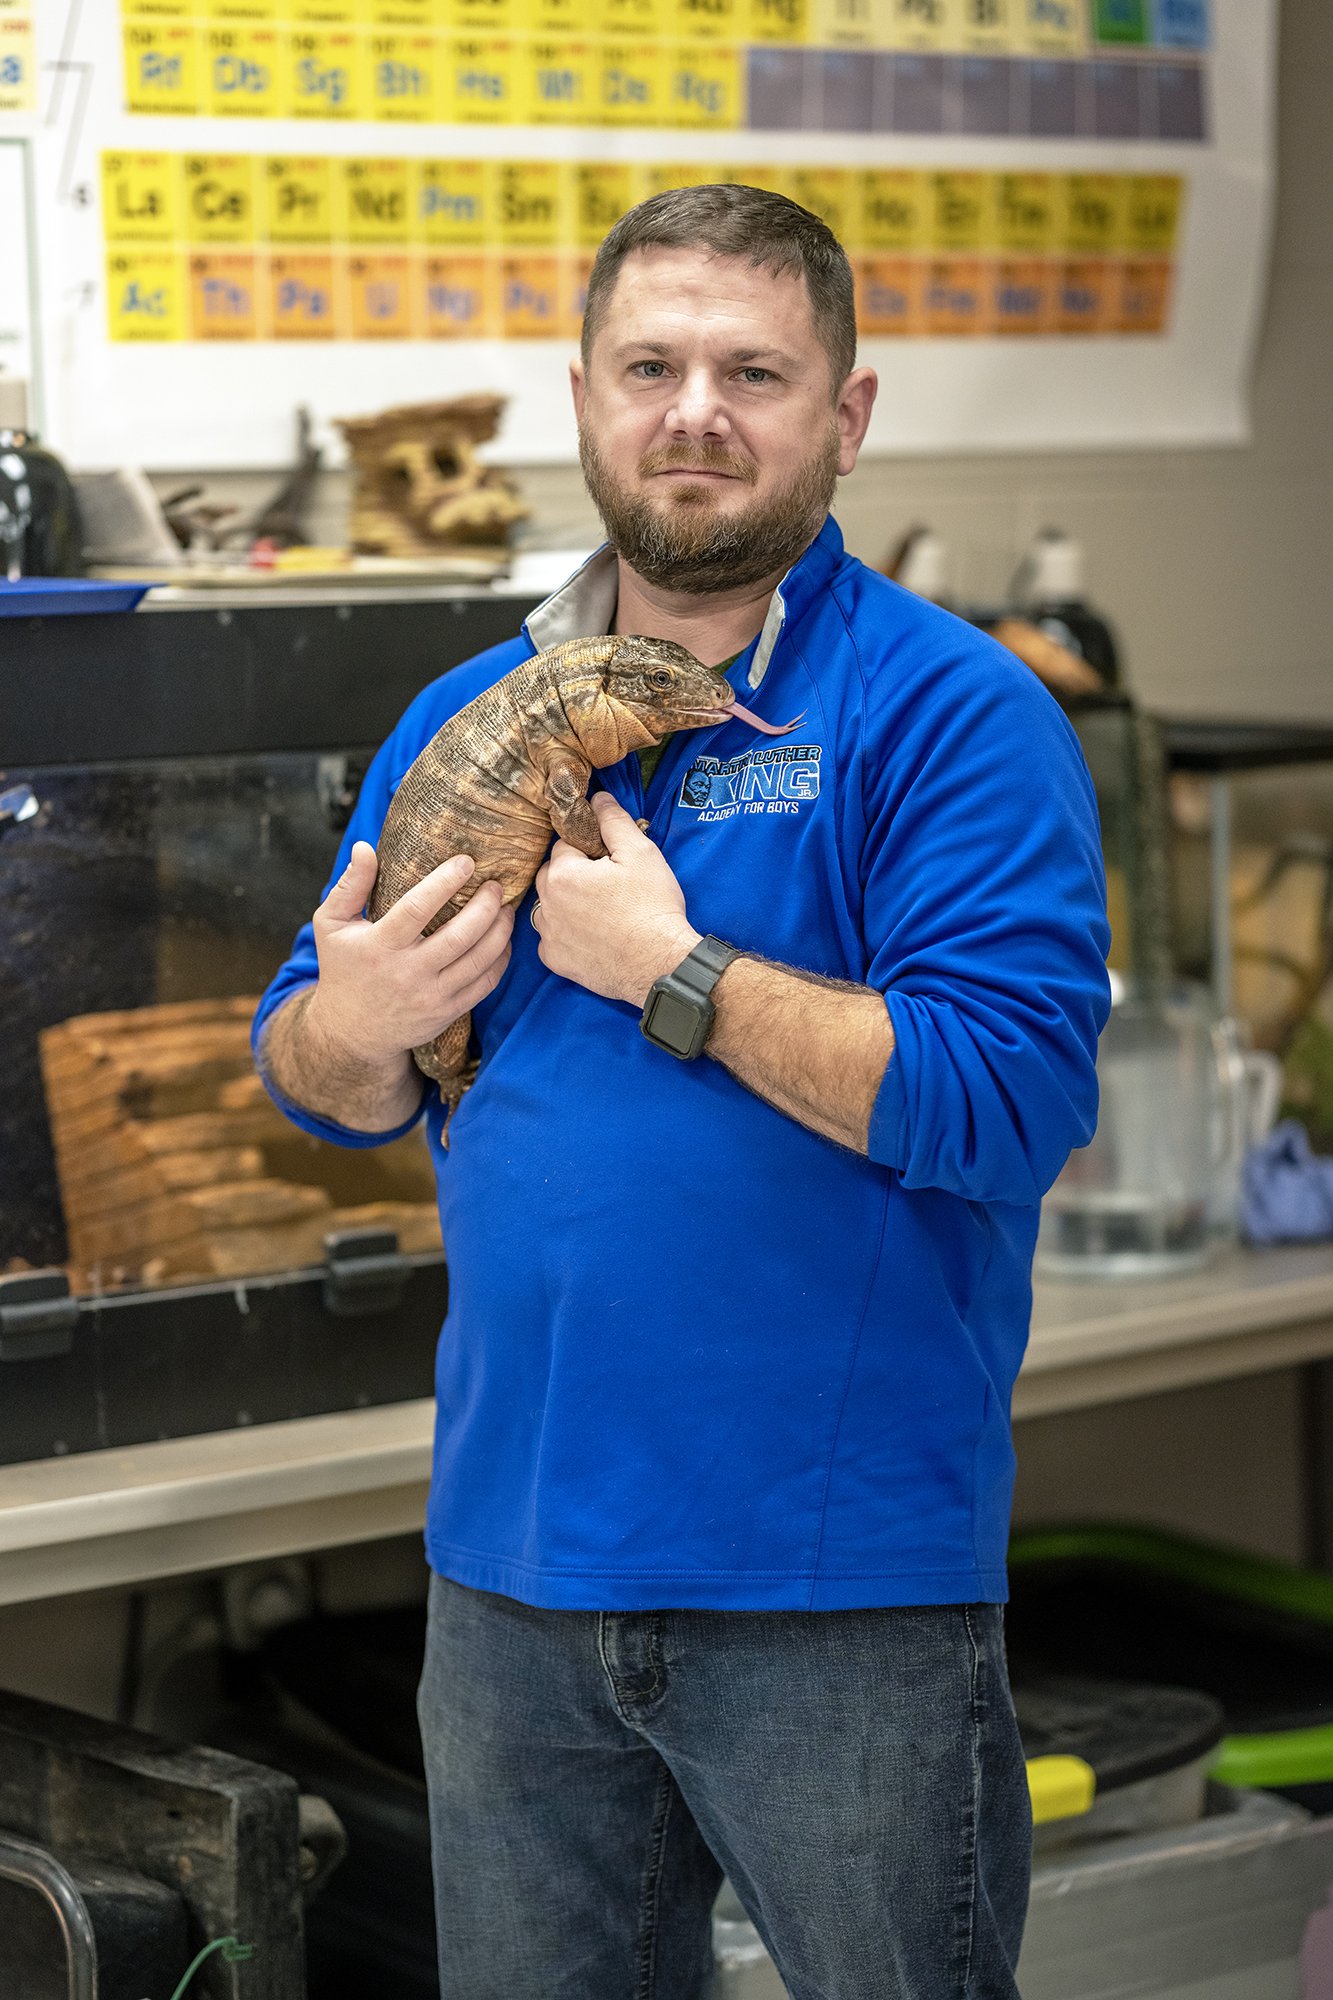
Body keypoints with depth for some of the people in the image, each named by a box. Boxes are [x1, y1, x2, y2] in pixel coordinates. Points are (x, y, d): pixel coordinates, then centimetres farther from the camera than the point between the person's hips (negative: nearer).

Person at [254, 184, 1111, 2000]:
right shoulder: (465, 721, 10)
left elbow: (1012, 1099, -20)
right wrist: (356, 1019, -10)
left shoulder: (948, 712, -9)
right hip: (511, 1574, 5)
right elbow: (320, 1085, 14)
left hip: (844, 1592, -5)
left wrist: (666, 966, -19)